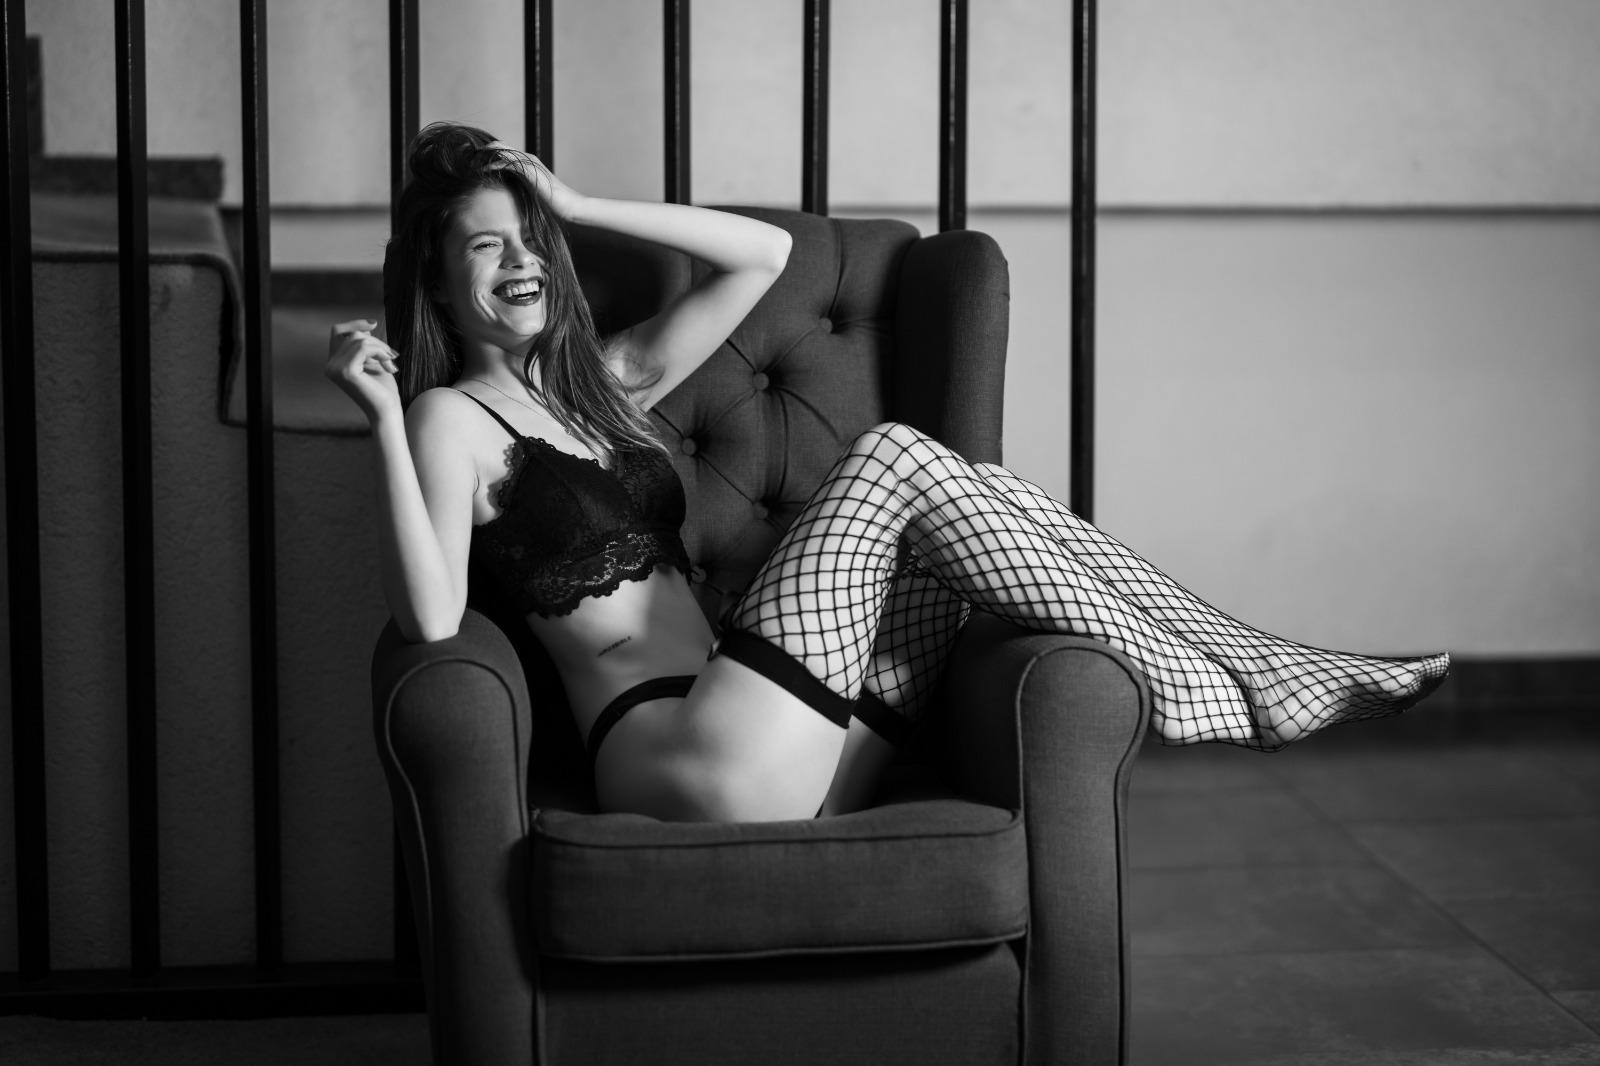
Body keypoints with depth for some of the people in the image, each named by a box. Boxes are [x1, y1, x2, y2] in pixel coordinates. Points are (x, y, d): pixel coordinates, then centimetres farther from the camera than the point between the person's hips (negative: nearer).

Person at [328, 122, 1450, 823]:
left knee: (971, 495, -7)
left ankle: (1272, 672, -9)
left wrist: (582, 206, 13)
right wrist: (386, 420, -21)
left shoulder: (600, 381, 23)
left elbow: (764, 254, 19)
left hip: (799, 758, 8)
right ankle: (1195, 689, -14)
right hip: (687, 761, -8)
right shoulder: (455, 416, 1)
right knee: (895, 458, -16)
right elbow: (432, 619, -16)